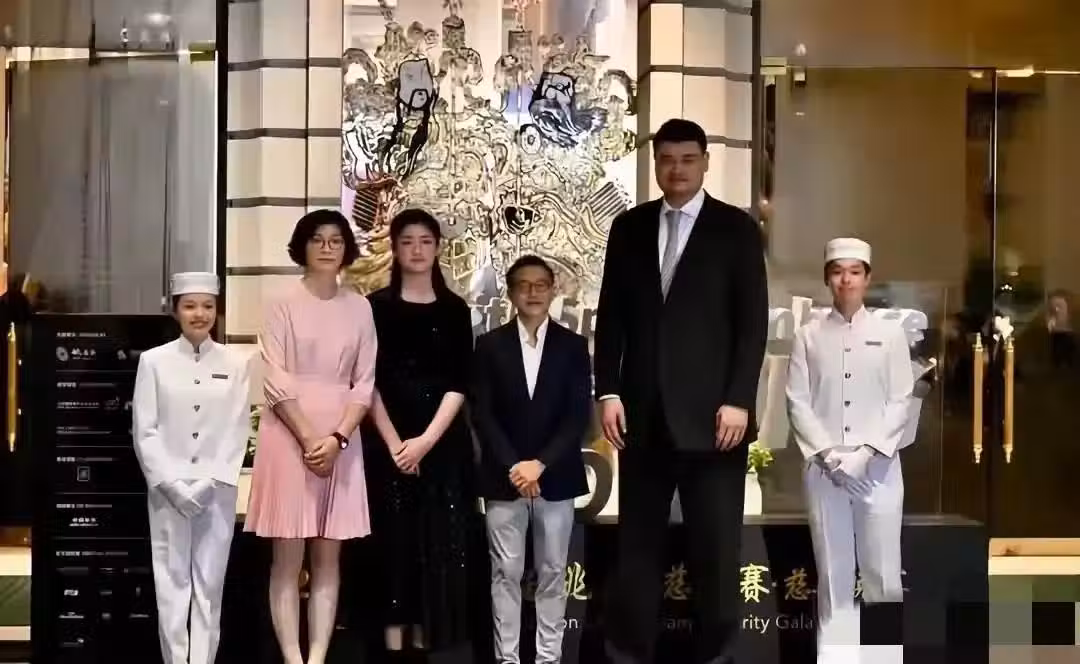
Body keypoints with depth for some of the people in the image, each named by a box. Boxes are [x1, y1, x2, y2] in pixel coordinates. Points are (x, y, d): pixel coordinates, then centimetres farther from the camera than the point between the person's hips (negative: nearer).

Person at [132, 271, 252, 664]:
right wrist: (173, 483, -10)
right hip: (168, 488, -1)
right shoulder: (154, 361, 0)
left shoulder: (236, 363, 3)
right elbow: (145, 431, -2)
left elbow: (238, 430, 0)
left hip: (217, 489, 1)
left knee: (210, 583, 4)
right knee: (172, 581, 1)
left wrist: (210, 481, -9)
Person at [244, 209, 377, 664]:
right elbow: (276, 381, -8)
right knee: (288, 557, 0)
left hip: (341, 439, 3)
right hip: (290, 435, -3)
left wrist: (337, 438, -9)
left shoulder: (358, 307, 6)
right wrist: (309, 439, -13)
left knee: (328, 557, 5)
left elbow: (365, 382, 4)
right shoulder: (285, 304, -2)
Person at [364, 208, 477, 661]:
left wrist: (426, 440, -12)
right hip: (388, 441, -1)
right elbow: (369, 382, -3)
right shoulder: (376, 306, 3)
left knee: (440, 541, 0)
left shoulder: (455, 310, 7)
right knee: (394, 540, -1)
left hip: (444, 441, 1)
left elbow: (459, 383, 0)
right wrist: (394, 443, -13)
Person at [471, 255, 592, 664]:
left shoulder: (573, 345, 3)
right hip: (504, 477, 0)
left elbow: (580, 415, -3)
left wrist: (540, 464, -13)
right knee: (506, 572, 2)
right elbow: (482, 413, -2)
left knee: (552, 572, 6)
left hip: (556, 477, 0)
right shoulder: (491, 345, 3)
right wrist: (513, 467, -13)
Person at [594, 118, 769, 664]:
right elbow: (610, 316, 9)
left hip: (711, 412, -2)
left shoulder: (737, 229, 2)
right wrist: (608, 392, 0)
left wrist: (739, 400, -10)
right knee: (637, 544, 7)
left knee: (715, 548, 3)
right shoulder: (629, 227, 10)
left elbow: (753, 323, -3)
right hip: (643, 413, 3)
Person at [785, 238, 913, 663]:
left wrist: (865, 452, -10)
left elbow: (900, 401, 0)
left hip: (878, 466, 0)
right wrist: (826, 452, -10)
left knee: (882, 569, 0)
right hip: (823, 467, 1)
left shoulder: (890, 333, 4)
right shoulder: (808, 335, 5)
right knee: (833, 568, 4)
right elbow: (797, 401, 1)